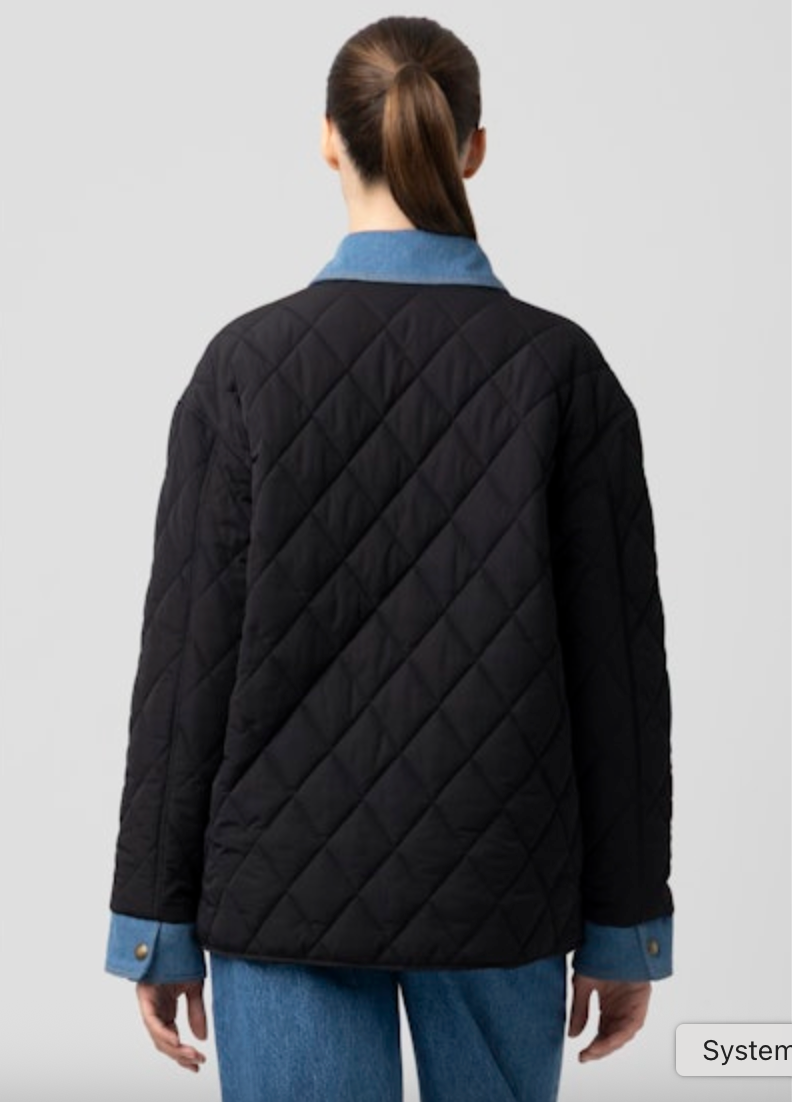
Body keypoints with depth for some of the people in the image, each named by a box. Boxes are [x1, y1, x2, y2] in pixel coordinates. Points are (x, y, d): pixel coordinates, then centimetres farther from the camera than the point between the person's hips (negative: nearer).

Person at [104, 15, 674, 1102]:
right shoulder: (561, 365, -6)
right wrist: (624, 923, 5)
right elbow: (620, 659, -5)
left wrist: (158, 918, 1)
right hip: (499, 886, 1)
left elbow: (189, 654, -7)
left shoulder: (249, 360, -8)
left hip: (289, 882, -1)